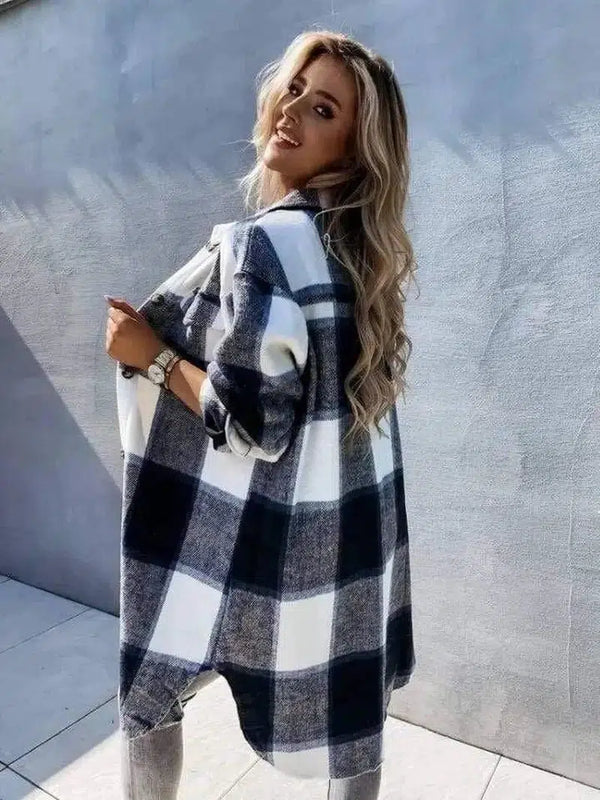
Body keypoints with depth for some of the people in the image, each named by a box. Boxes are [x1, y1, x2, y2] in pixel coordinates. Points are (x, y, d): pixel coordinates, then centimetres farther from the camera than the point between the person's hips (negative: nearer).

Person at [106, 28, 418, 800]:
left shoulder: (265, 242, -19)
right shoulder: (360, 243, 7)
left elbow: (256, 421, -23)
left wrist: (151, 354, -11)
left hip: (265, 537, -8)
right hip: (348, 524, 8)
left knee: (149, 688, 18)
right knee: (346, 699, 24)